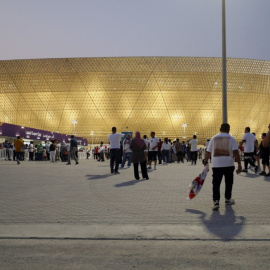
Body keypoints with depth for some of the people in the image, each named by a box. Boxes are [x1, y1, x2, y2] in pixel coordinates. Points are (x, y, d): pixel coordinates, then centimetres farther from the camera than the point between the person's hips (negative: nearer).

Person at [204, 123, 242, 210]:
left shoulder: (214, 138, 9)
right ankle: (228, 199, 27)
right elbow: (235, 152, -7)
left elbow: (208, 152, 9)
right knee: (228, 182, 16)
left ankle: (216, 201, -13)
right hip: (228, 164, -1)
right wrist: (239, 164, -6)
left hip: (216, 165, 1)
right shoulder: (231, 138, 2)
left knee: (216, 183, 0)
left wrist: (206, 161, 21)